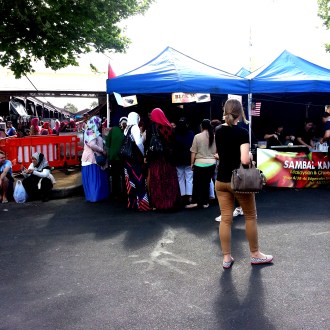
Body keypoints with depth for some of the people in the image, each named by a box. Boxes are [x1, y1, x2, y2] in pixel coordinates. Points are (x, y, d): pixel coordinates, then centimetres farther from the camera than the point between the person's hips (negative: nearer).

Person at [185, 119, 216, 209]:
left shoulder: (197, 136, -9)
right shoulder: (214, 137, -2)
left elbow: (193, 152, -4)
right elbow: (216, 151, 6)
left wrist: (192, 163, 6)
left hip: (199, 163, -3)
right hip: (211, 163, 3)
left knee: (197, 183, 6)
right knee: (207, 183, 10)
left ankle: (194, 202, 2)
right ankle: (205, 202, 14)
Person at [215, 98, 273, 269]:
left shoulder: (218, 131, 4)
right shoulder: (242, 132, -15)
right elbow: (245, 160, -24)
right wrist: (250, 154, -5)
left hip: (221, 181, 5)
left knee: (225, 219, 8)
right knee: (251, 217, 12)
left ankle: (226, 258, 13)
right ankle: (255, 255, 23)